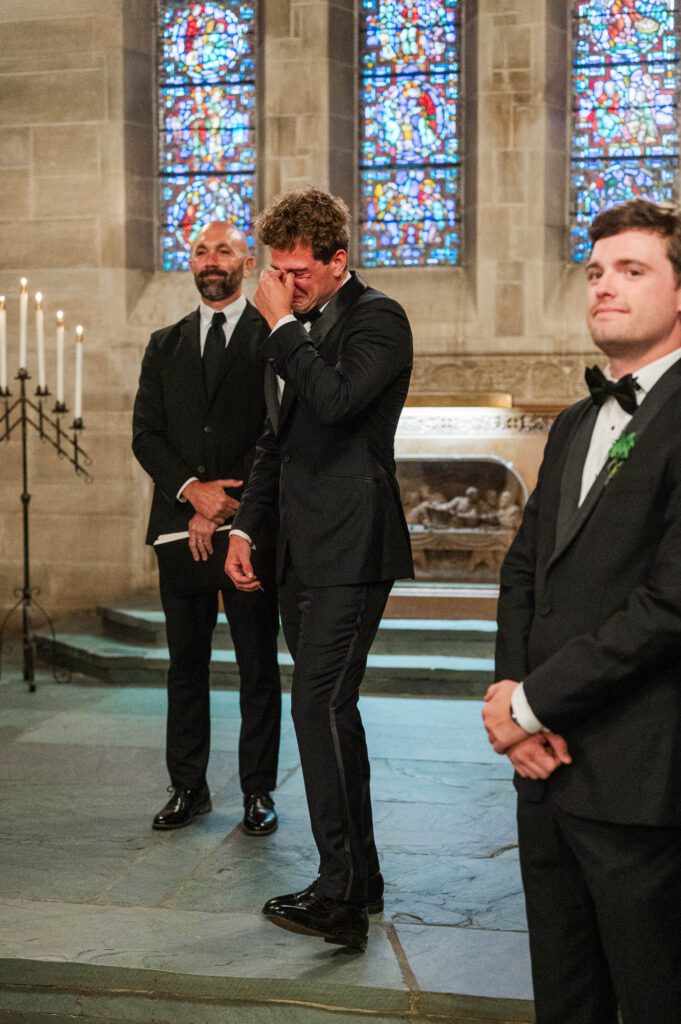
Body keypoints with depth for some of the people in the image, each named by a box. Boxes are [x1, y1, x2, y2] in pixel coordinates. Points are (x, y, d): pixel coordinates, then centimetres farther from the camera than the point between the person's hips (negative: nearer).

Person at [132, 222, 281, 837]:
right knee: (186, 661, 9)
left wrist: (224, 509, -12)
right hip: (181, 525, 4)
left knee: (258, 664, 3)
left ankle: (258, 791, 13)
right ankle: (188, 787, 19)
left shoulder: (273, 337, 3)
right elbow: (146, 433, 8)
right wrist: (193, 488, -10)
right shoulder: (165, 345, 16)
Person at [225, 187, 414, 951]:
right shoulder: (294, 333, 18)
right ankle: (361, 877, 22)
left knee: (319, 703, -15)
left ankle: (340, 896, -10)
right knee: (328, 708, 11)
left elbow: (334, 399, -24)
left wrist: (282, 326, -12)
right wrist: (245, 526, 15)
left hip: (351, 550, -9)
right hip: (302, 552, 9)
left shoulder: (377, 320, -6)